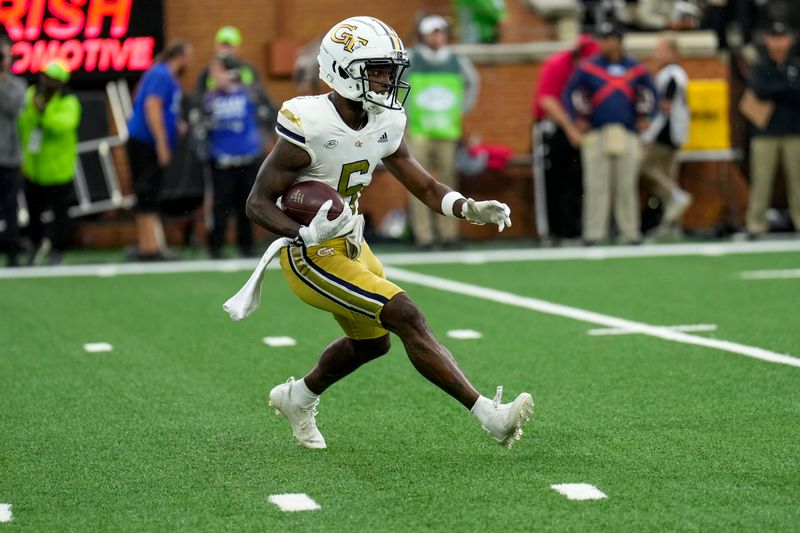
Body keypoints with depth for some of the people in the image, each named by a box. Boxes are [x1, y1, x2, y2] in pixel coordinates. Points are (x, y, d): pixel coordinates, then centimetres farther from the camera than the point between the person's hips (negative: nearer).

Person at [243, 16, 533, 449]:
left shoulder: (385, 124, -2)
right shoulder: (309, 127, -24)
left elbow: (425, 187, 6)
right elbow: (258, 203, -20)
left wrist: (472, 209, -12)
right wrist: (304, 234, -37)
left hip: (348, 246, 9)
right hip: (312, 256, -9)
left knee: (372, 340, 25)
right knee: (406, 317, -18)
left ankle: (298, 397, 48)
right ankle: (490, 416, -19)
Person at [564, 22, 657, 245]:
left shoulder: (635, 69, 8)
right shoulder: (588, 68, 2)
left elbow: (649, 92, 20)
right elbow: (571, 93, 6)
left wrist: (642, 116, 10)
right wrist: (579, 118, -2)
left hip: (627, 135, 2)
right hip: (597, 135, -2)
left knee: (627, 187, 4)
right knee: (596, 186, -4)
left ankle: (630, 233, 9)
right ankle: (593, 233, -1)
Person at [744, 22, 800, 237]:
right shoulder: (758, 68, 7)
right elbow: (760, 90, -12)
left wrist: (774, 92, -11)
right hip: (765, 133, -1)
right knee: (761, 180, -4)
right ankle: (756, 225, 0)